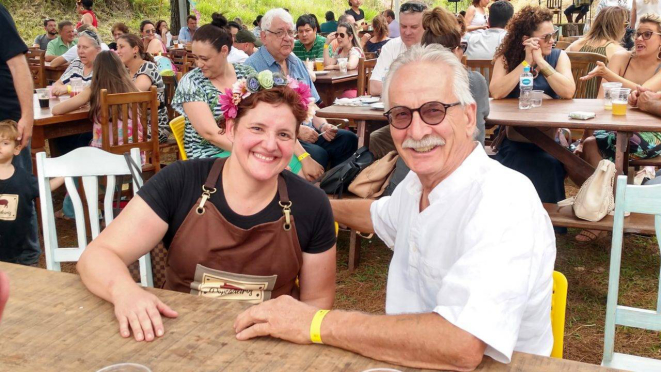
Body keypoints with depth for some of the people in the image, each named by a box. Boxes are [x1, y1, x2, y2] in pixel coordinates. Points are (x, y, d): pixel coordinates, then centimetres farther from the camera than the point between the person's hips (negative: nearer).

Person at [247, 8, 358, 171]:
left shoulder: (297, 63, 16)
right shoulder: (253, 66, -8)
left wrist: (322, 125, -3)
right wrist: (296, 130, -20)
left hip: (308, 131, 8)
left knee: (348, 139, -10)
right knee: (318, 154, -29)